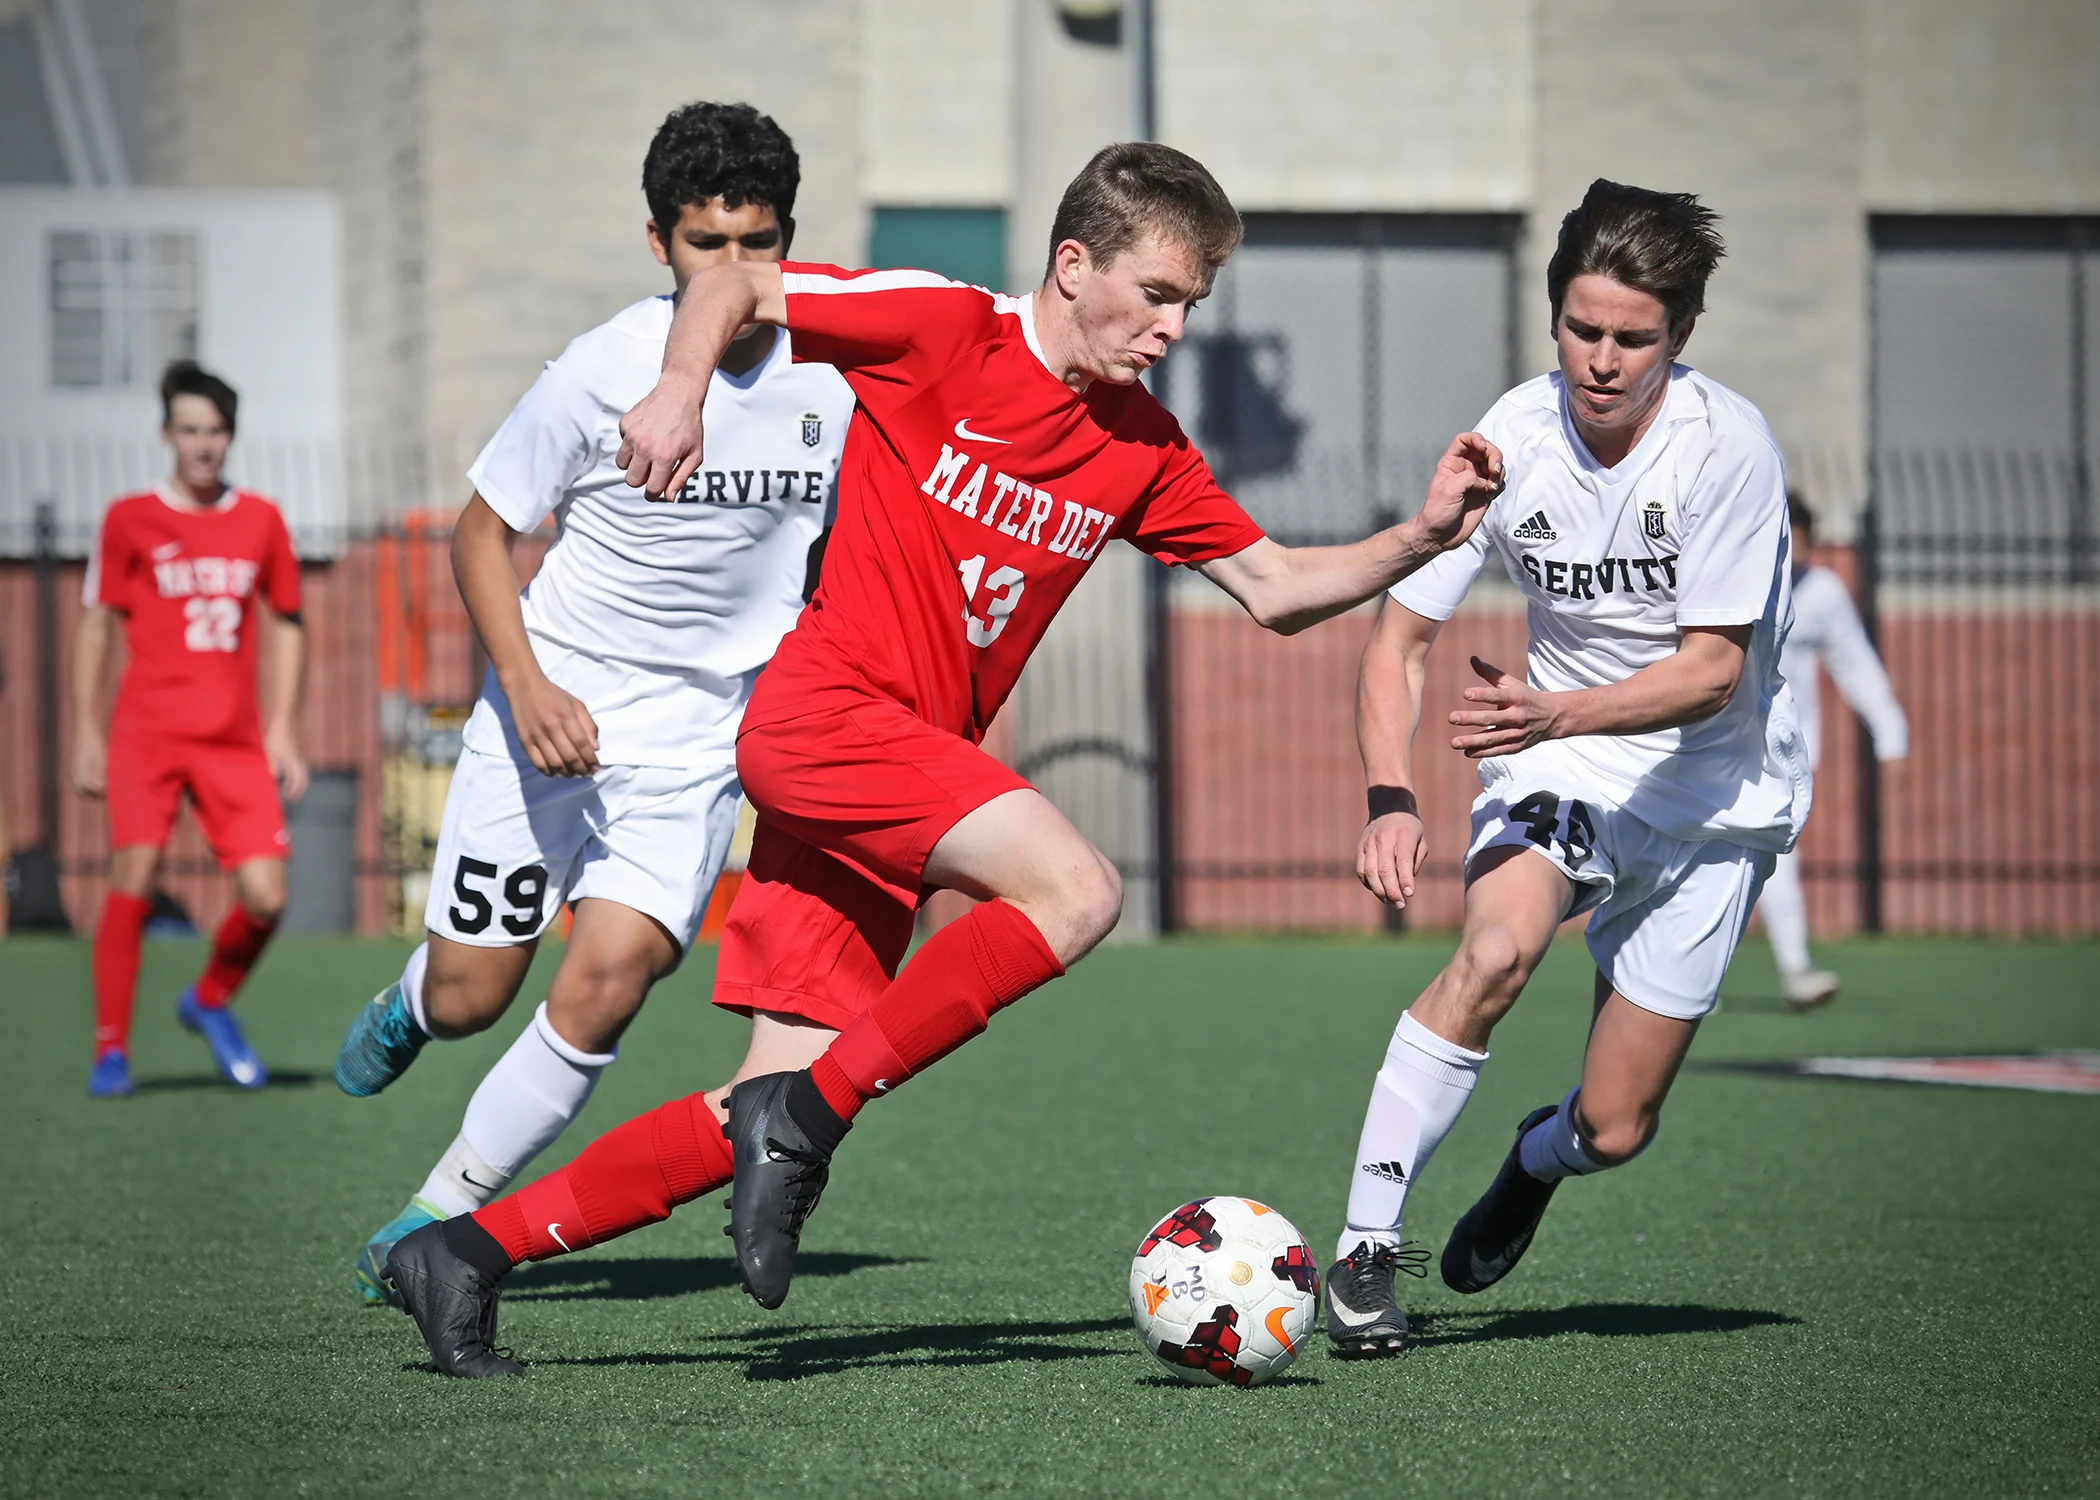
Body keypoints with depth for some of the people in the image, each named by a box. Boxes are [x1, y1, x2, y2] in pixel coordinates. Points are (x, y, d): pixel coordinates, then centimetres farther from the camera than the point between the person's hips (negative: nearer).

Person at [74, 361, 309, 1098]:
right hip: (147, 729, -2)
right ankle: (111, 1047, -6)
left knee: (265, 897, -7)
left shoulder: (260, 520, 10)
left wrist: (282, 730, 10)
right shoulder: (130, 520, 3)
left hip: (235, 738, 2)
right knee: (134, 876, -17)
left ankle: (210, 1002, 23)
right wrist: (85, 732, 2)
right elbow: (94, 624, 8)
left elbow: (287, 624, 17)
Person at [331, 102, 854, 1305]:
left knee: (608, 982, -17)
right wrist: (529, 685, -19)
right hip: (552, 703, -1)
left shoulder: (833, 380, -6)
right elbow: (483, 531, -6)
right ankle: (406, 1011, 43)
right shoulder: (601, 373, -15)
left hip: (700, 740, 1)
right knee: (472, 997, 3)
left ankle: (436, 1223, -1)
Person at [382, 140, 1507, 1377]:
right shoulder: (948, 329, -6)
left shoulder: (1140, 446, 11)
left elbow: (1277, 588, 15)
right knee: (1076, 888, -27)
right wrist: (682, 389, -17)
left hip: (903, 769, 7)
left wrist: (1419, 540, 1)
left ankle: (472, 1251, 9)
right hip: (825, 709, -7)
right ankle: (806, 1117, -21)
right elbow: (731, 285, 1)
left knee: (771, 1119, 1)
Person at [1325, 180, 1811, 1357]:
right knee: (1496, 951, -32)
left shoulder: (1727, 445, -22)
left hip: (1714, 786, -1)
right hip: (1559, 757, 1)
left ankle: (1539, 1160, 38)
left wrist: (1560, 713, -39)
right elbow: (1400, 635, -8)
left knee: (1613, 1128, -1)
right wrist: (1392, 797, -24)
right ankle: (1366, 1244, -22)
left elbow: (1713, 667, -22)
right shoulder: (1511, 441, -14)